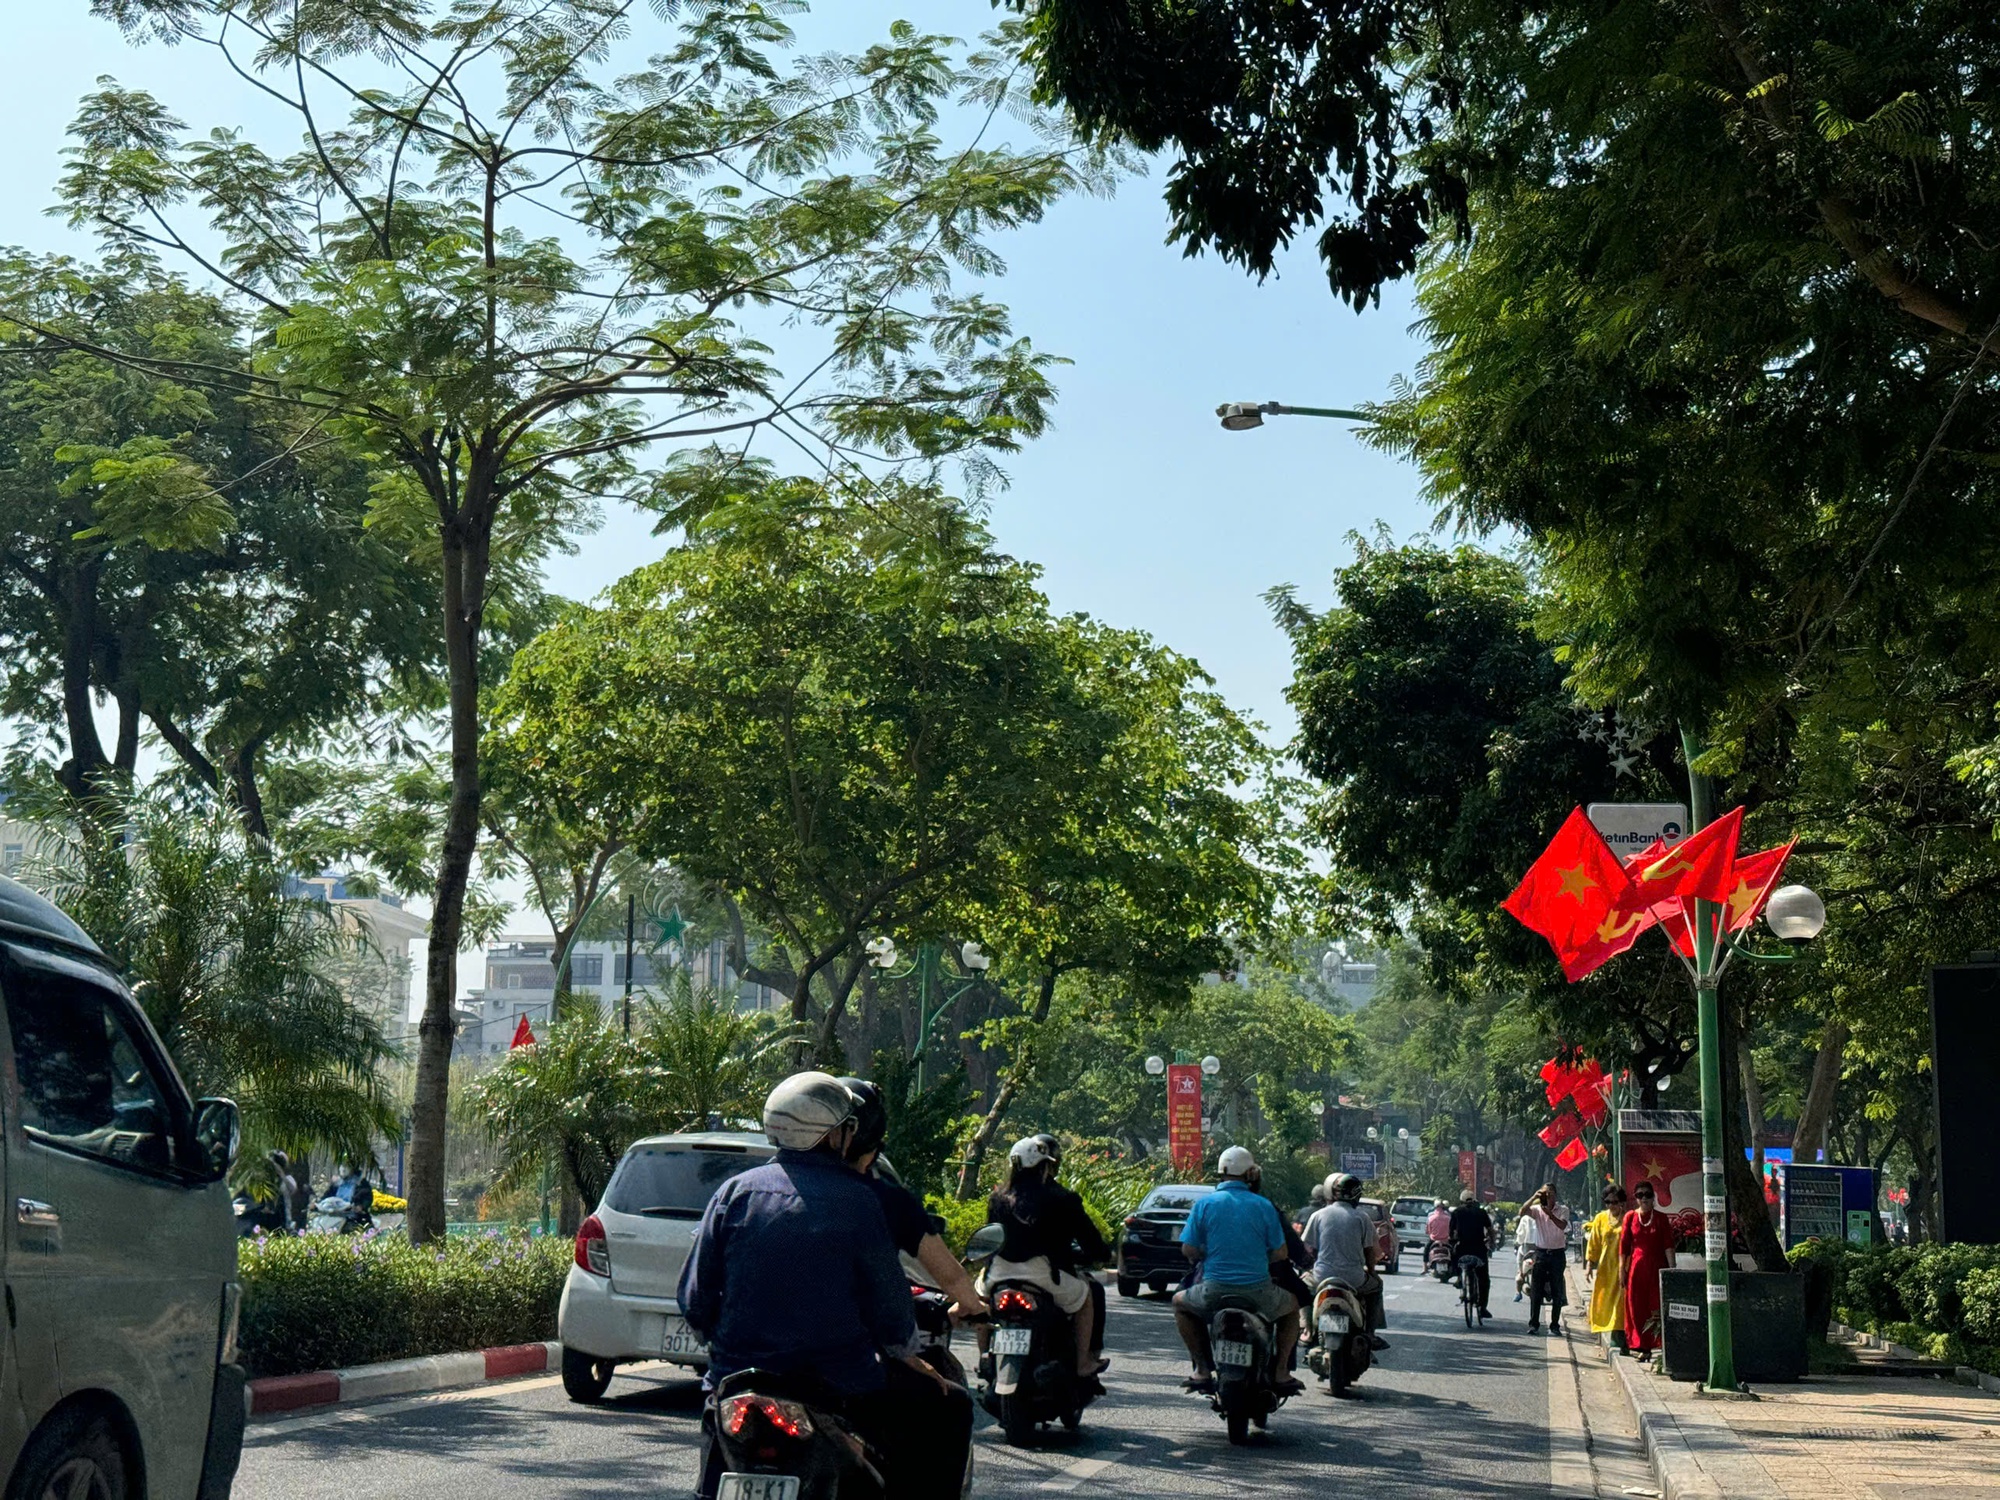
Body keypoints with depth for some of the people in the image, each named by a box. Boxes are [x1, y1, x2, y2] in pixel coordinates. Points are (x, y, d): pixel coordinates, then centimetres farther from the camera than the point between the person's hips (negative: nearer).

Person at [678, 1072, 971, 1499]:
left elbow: (694, 1295, 3)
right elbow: (887, 1299, -4)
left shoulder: (734, 1191, 2)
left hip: (738, 1372, 3)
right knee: (948, 1408, 14)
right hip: (839, 1381, -3)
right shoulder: (857, 1200, -7)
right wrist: (907, 1354, 16)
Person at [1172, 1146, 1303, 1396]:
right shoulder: (1264, 1206, 0)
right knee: (1292, 1307, 31)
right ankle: (1281, 1372, 17)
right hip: (1258, 1289, 0)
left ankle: (1202, 1368, 16)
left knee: (1180, 1303, 30)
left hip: (1215, 1290, 0)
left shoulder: (1204, 1204, -1)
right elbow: (1279, 1253, 1)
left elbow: (1188, 1250, -1)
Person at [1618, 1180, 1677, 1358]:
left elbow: (1668, 1244, -1)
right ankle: (1639, 1345, 8)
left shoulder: (1661, 1218, 3)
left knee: (1657, 1305, -3)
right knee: (1637, 1306, 2)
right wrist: (1621, 1269, 0)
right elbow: (1623, 1245, 4)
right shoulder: (1630, 1217, 4)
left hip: (1657, 1266, 0)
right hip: (1636, 1266, 0)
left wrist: (1672, 1268, -8)